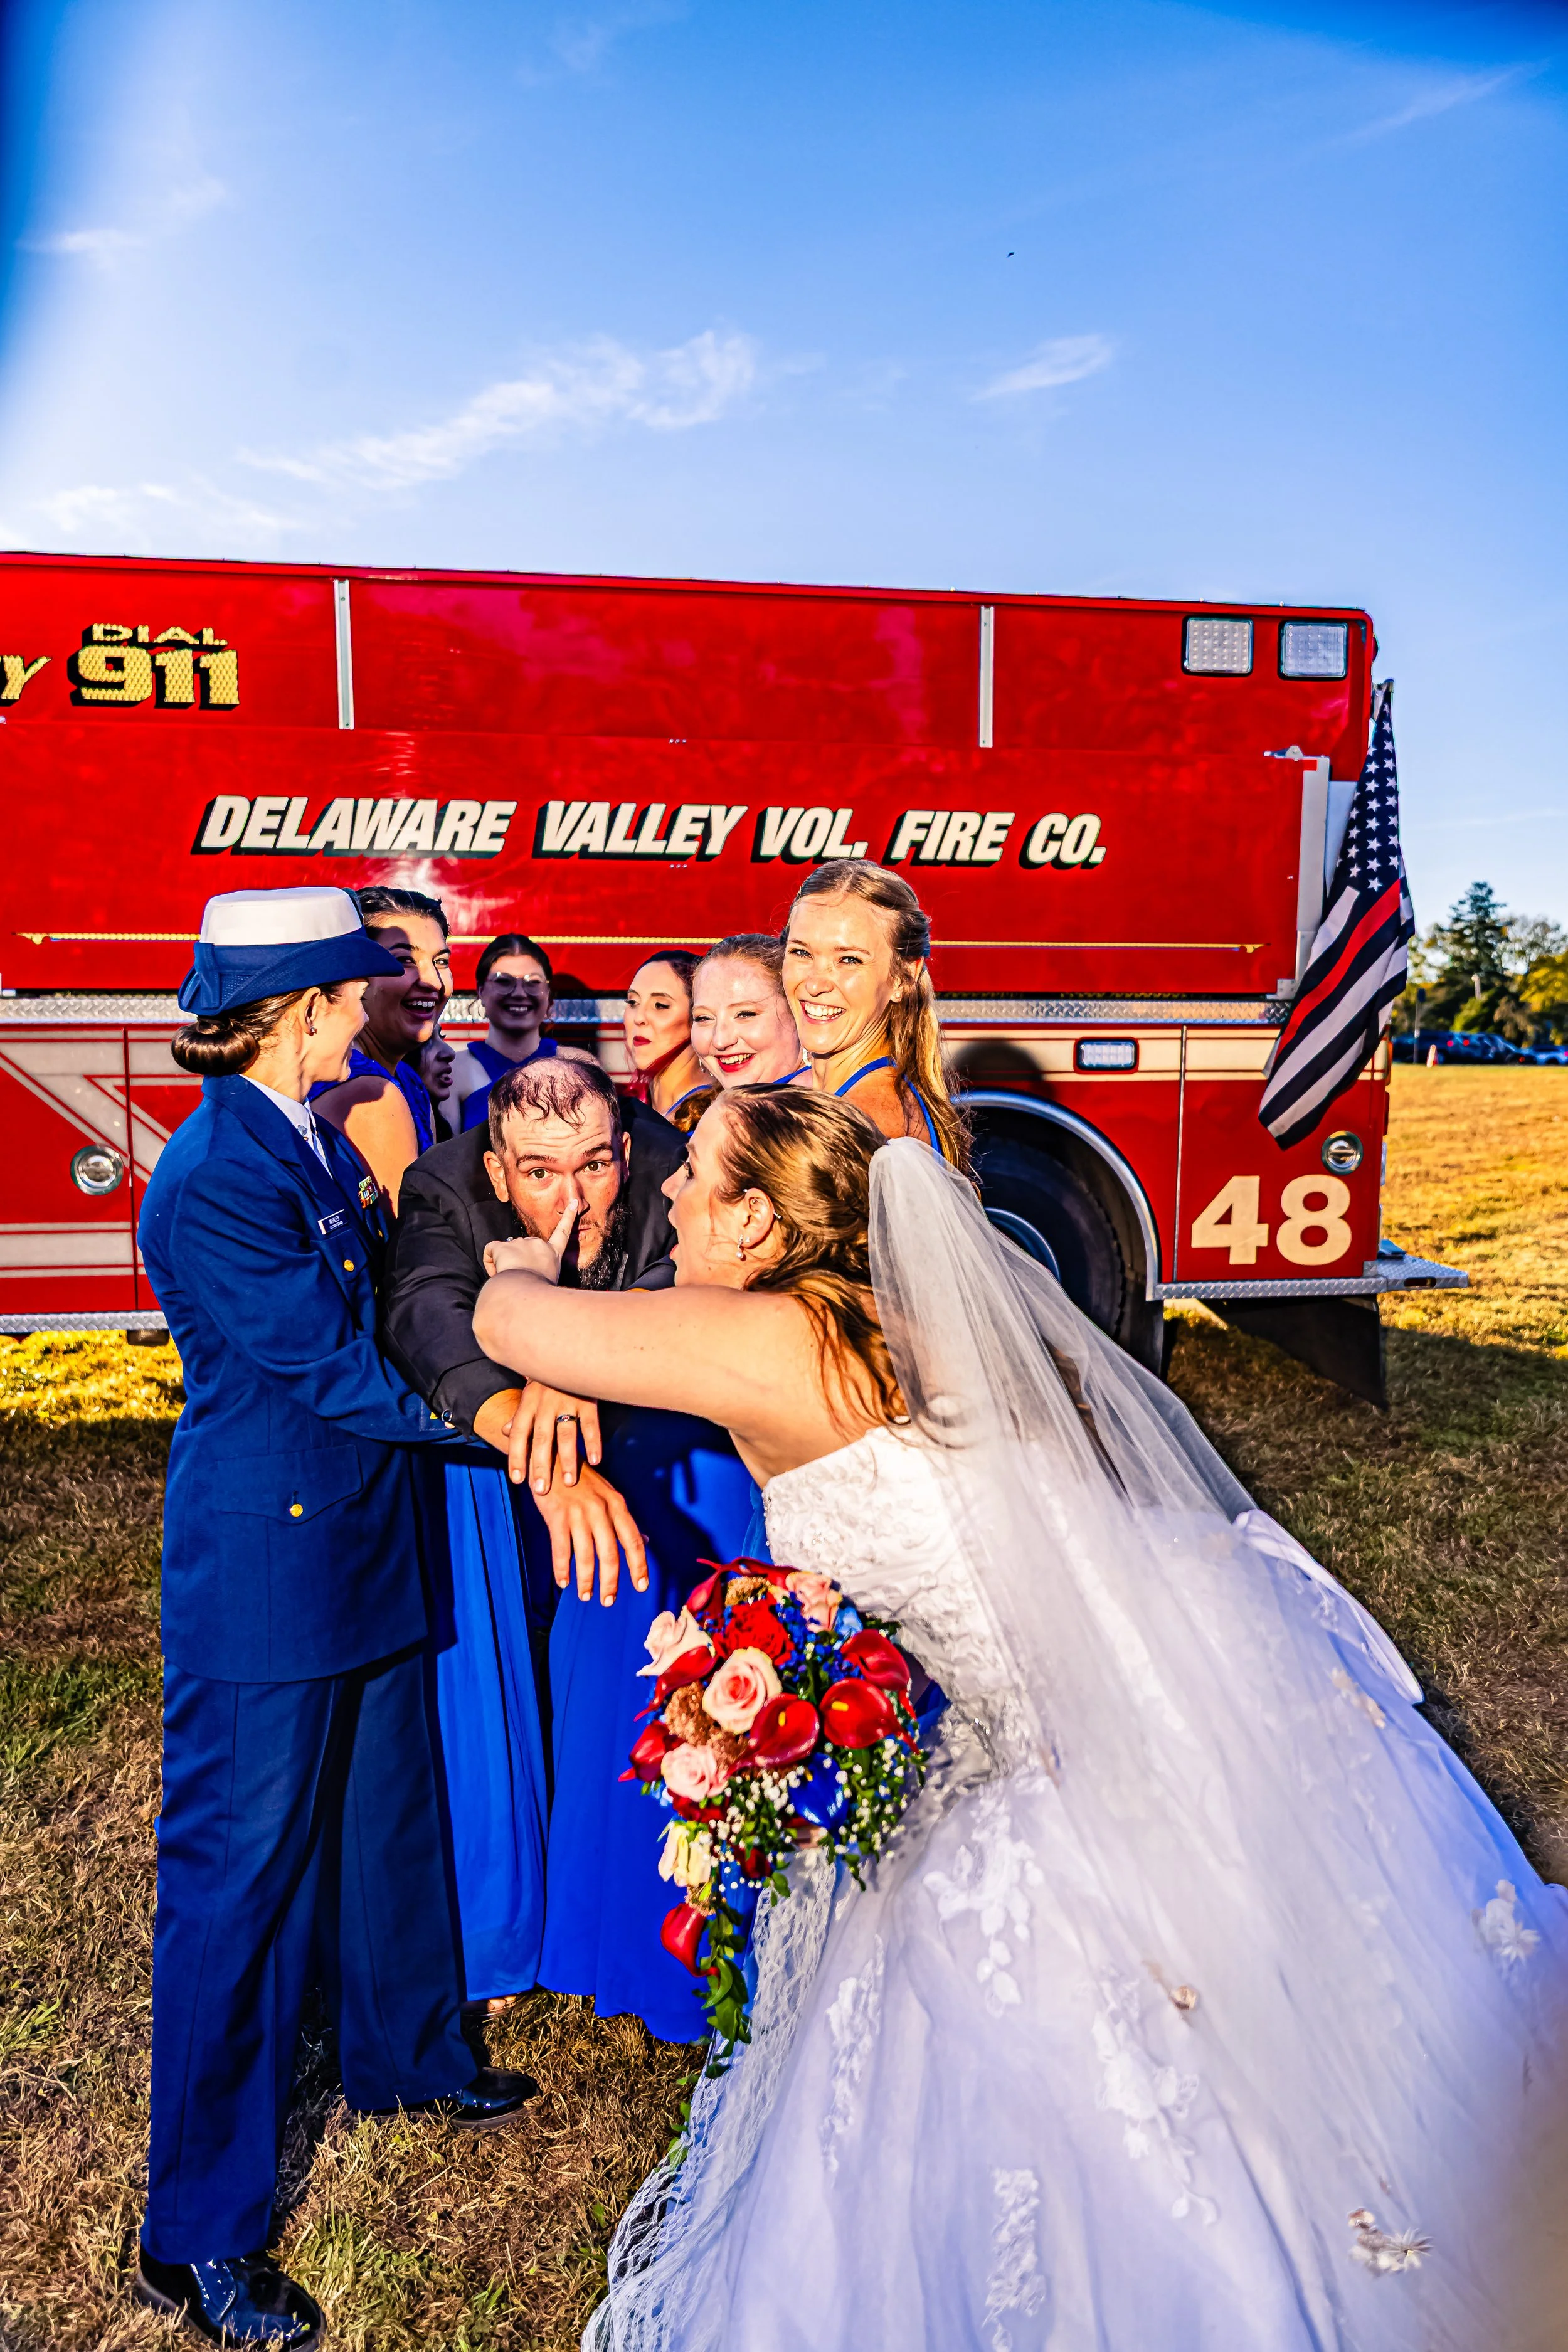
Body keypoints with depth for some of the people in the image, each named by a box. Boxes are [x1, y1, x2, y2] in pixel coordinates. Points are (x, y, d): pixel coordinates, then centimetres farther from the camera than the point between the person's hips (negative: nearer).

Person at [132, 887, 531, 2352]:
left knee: (387, 1821, 24)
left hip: (364, 1554, 9)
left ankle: (403, 2054, 49)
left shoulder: (327, 1129, 4)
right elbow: (332, 1369, -22)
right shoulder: (213, 1178, -23)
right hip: (263, 1582, -8)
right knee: (240, 1876, 7)